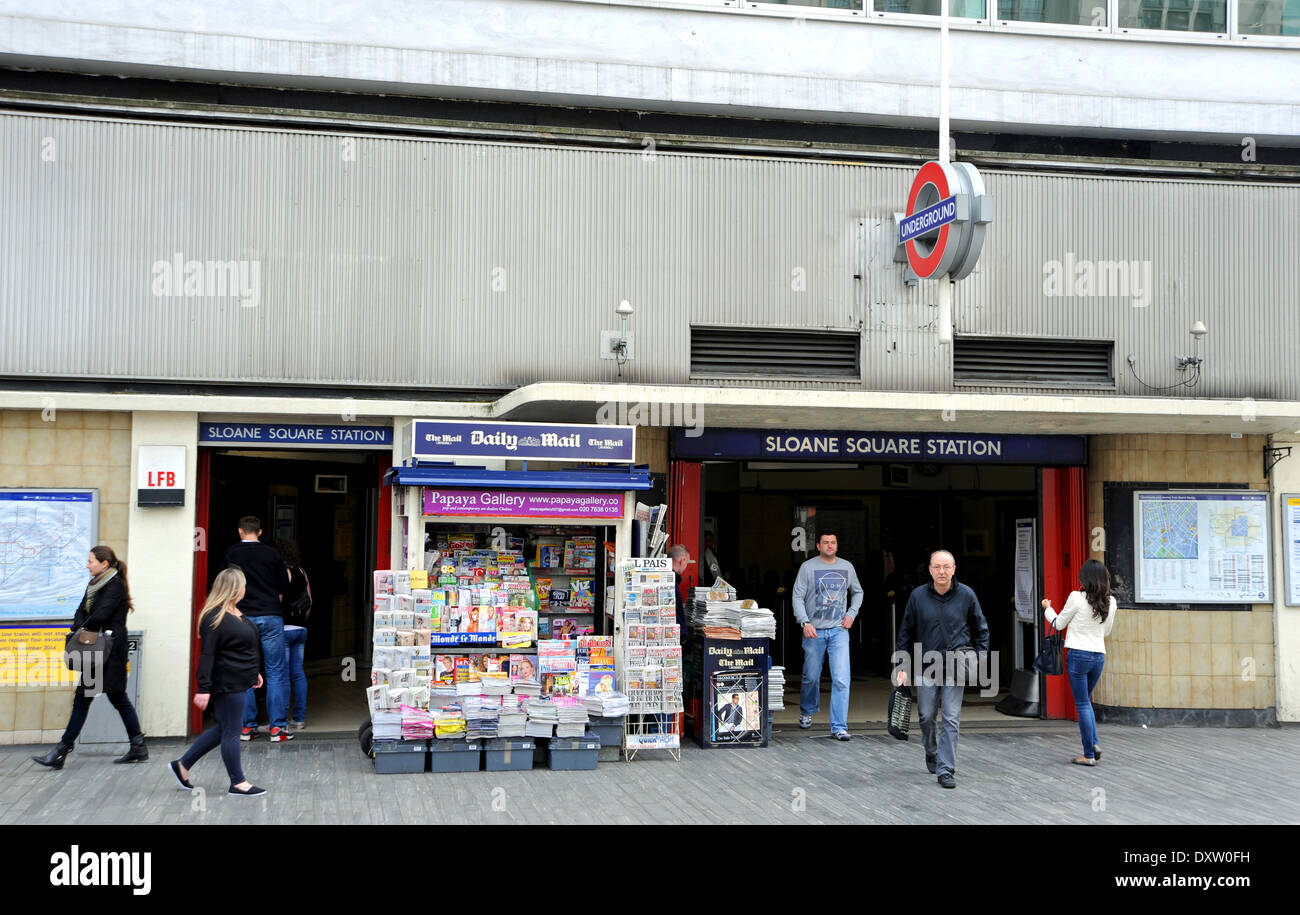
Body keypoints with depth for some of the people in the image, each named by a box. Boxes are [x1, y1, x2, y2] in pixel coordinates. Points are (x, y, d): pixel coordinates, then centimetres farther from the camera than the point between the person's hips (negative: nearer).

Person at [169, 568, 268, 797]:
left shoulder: (234, 612, 13)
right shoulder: (214, 617, -17)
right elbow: (207, 654, -21)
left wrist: (253, 672, 25)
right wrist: (204, 688, -23)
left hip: (239, 683, 10)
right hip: (226, 684, -10)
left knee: (224, 729, 17)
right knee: (231, 732, 0)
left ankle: (183, 764, 26)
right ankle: (237, 783, 9)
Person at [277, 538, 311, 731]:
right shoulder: (302, 573, 11)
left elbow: (277, 600, -16)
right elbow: (309, 601, 16)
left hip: (284, 628, -7)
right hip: (301, 628, 7)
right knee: (298, 673, 10)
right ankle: (299, 718, 11)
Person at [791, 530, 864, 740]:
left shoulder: (847, 567, 7)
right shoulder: (808, 567, -3)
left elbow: (857, 592, 21)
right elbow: (798, 597, -5)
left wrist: (851, 614, 6)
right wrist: (805, 623, -16)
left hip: (839, 630, 1)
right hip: (814, 630, -1)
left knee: (841, 679, -11)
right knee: (811, 677, 11)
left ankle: (839, 726, -9)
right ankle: (807, 711, 39)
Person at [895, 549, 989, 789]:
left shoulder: (966, 595, -1)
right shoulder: (918, 596, -1)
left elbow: (981, 630, 12)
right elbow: (905, 633, 6)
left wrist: (978, 659, 3)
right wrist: (902, 666, 2)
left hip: (955, 665, -1)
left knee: (951, 719, -5)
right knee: (926, 716, 5)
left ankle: (946, 770, -2)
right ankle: (931, 752, 34)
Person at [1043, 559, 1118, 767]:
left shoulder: (1077, 597, -11)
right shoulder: (1110, 602, 3)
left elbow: (1059, 624, 1)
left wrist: (1047, 608, 18)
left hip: (1078, 654, -5)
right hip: (1099, 656, 5)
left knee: (1082, 704, 1)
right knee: (1086, 701, 22)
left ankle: (1089, 755, 2)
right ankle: (1093, 743, 8)